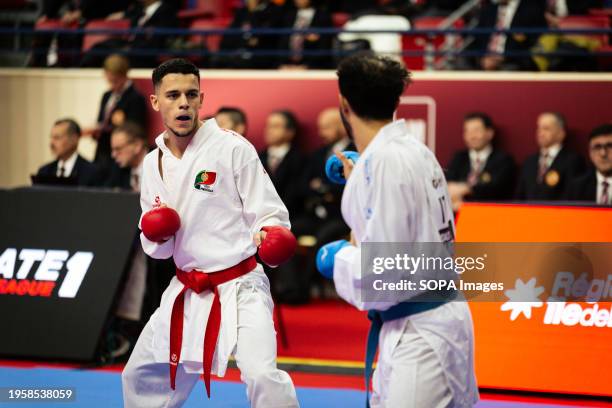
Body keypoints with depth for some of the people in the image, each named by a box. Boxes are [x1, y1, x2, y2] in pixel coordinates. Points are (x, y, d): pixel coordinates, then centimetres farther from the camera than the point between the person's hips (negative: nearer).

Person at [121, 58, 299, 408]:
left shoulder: (232, 148, -11)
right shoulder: (154, 163, 7)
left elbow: (270, 213, -9)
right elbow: (158, 248, 13)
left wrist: (268, 236, -31)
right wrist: (156, 234, -10)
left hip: (239, 286, -6)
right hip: (187, 291, 7)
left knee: (262, 375, -27)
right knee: (143, 376, 18)